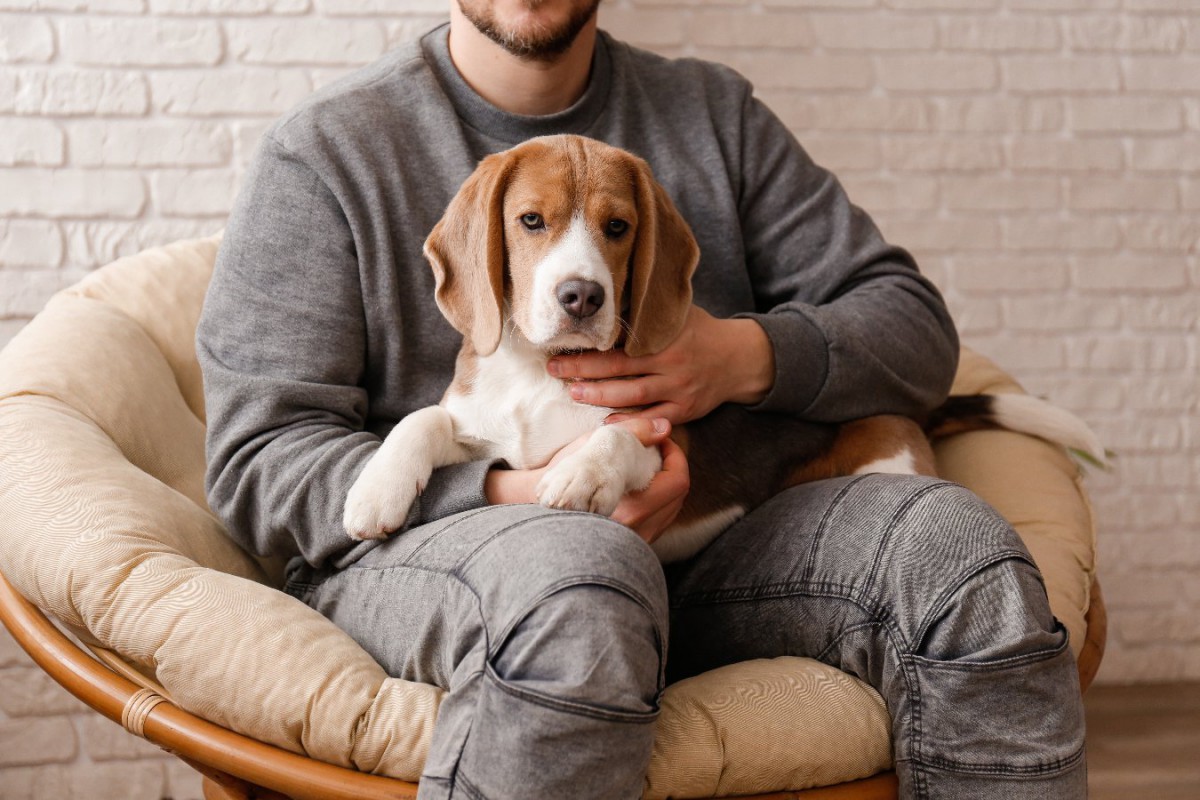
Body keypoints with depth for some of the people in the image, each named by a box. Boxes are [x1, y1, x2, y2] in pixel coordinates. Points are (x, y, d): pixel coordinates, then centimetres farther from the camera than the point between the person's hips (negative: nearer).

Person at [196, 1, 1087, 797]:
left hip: (689, 551, 4)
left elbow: (916, 327, 10)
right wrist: (512, 494, -21)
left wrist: (747, 356, -12)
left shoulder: (713, 113, 13)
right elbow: (259, 466, -5)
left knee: (948, 540, -21)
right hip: (420, 553, -3)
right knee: (579, 573, -39)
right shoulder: (325, 153, 2)